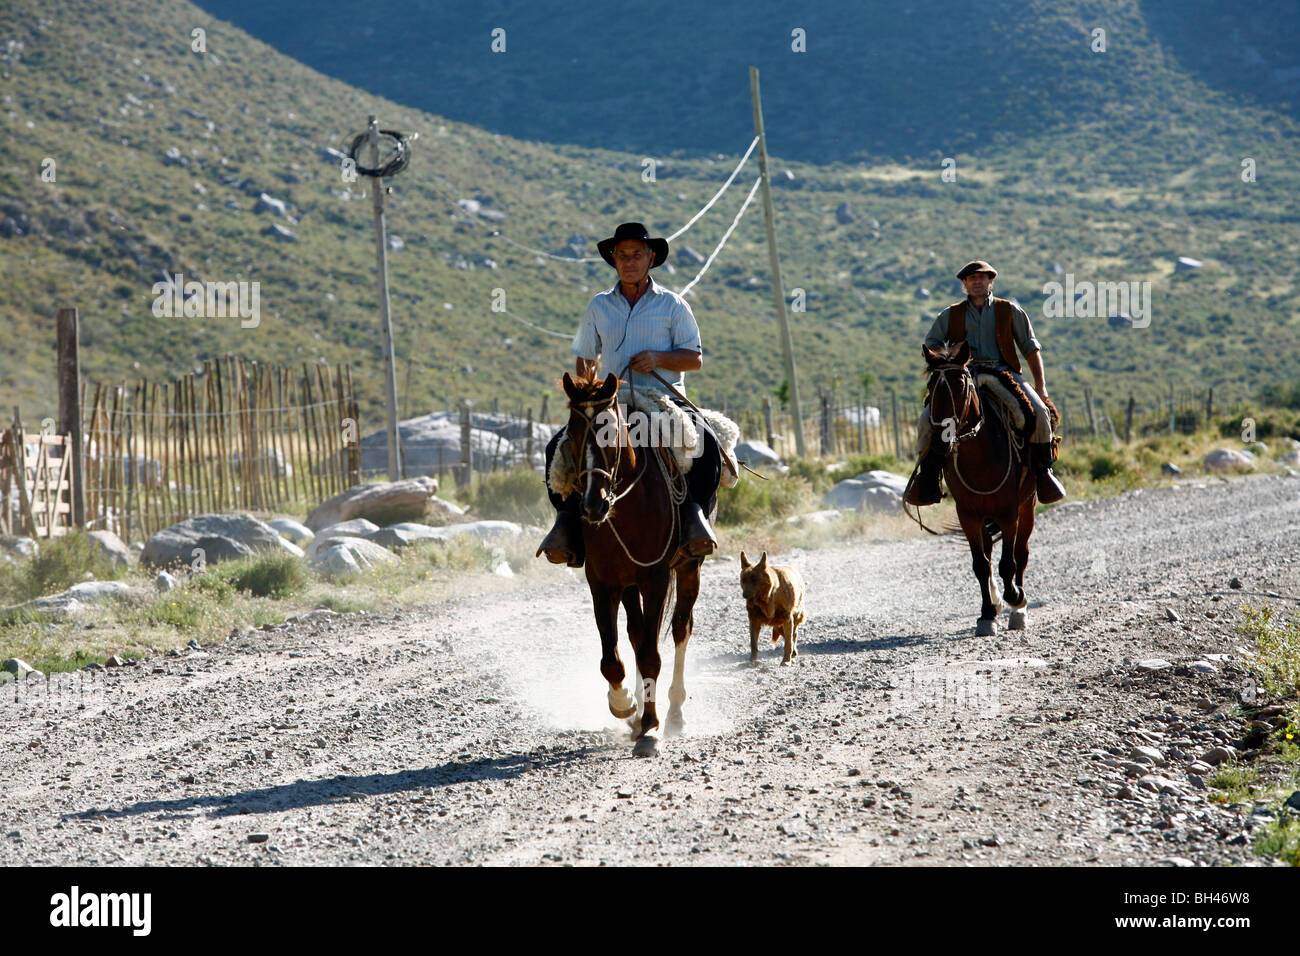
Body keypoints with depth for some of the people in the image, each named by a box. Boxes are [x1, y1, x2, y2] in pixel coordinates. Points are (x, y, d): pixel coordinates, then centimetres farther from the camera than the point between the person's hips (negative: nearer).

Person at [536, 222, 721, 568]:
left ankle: (695, 510, -19)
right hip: (613, 403, 2)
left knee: (706, 445, -31)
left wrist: (659, 358, -13)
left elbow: (695, 359, 5)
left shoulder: (672, 304, 7)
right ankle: (569, 517, -10)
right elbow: (585, 359, 22)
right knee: (559, 447, -20)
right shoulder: (599, 306, 15)